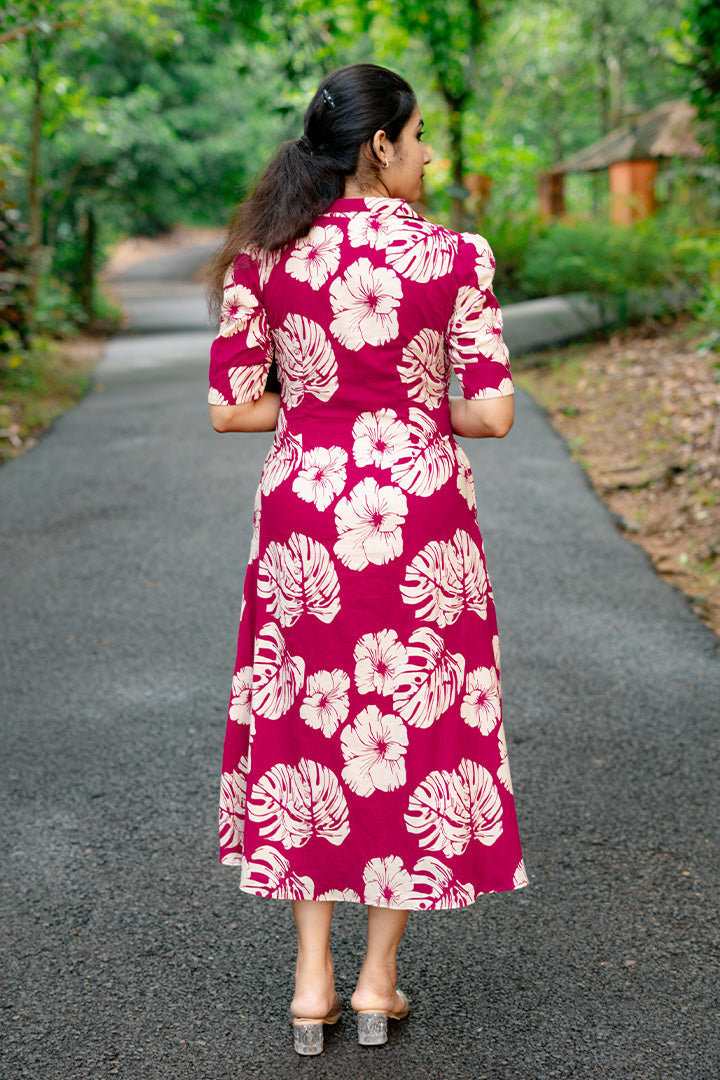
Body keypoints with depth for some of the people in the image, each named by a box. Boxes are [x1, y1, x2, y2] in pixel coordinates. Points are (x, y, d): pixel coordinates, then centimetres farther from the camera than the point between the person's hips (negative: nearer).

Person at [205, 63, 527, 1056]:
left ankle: (312, 985, 20)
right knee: (417, 729, 12)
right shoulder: (454, 256, -7)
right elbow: (492, 414, -8)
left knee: (308, 727, 15)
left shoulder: (265, 254, -1)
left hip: (304, 515, 2)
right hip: (420, 516, -2)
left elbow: (230, 408, -2)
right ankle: (378, 982, 20)